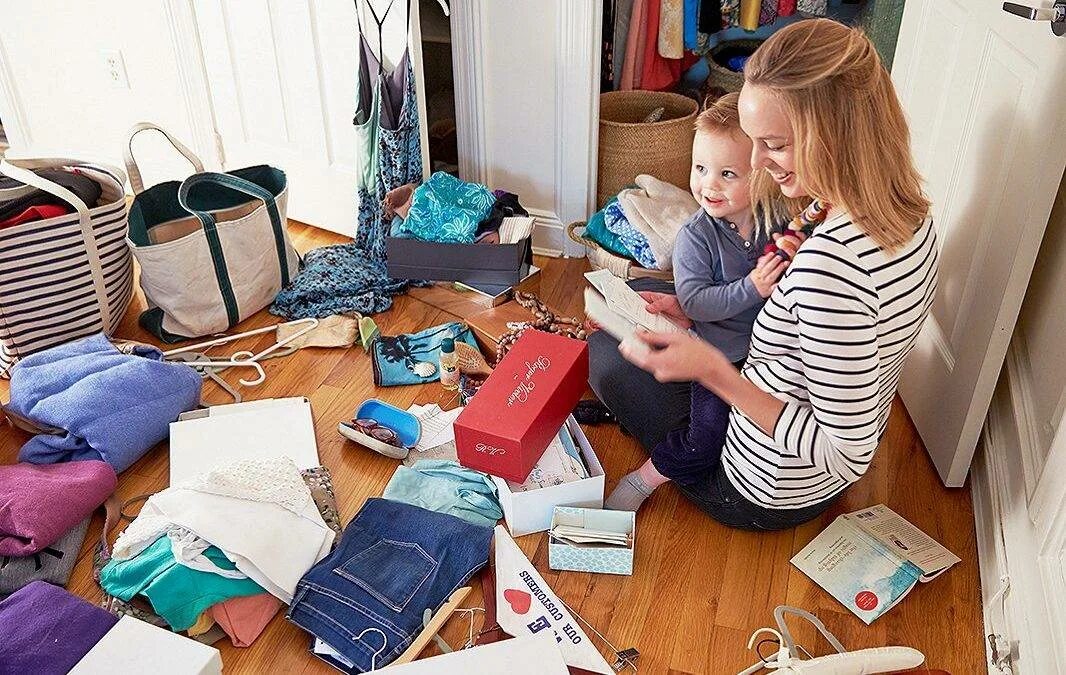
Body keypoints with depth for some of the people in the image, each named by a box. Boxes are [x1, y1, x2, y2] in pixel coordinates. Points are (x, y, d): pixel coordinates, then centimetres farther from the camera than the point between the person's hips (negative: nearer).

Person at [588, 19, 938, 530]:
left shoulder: (830, 262, -41)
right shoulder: (912, 212, -10)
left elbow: (847, 457, -34)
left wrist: (714, 371, -36)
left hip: (770, 498, -8)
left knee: (604, 352, 6)